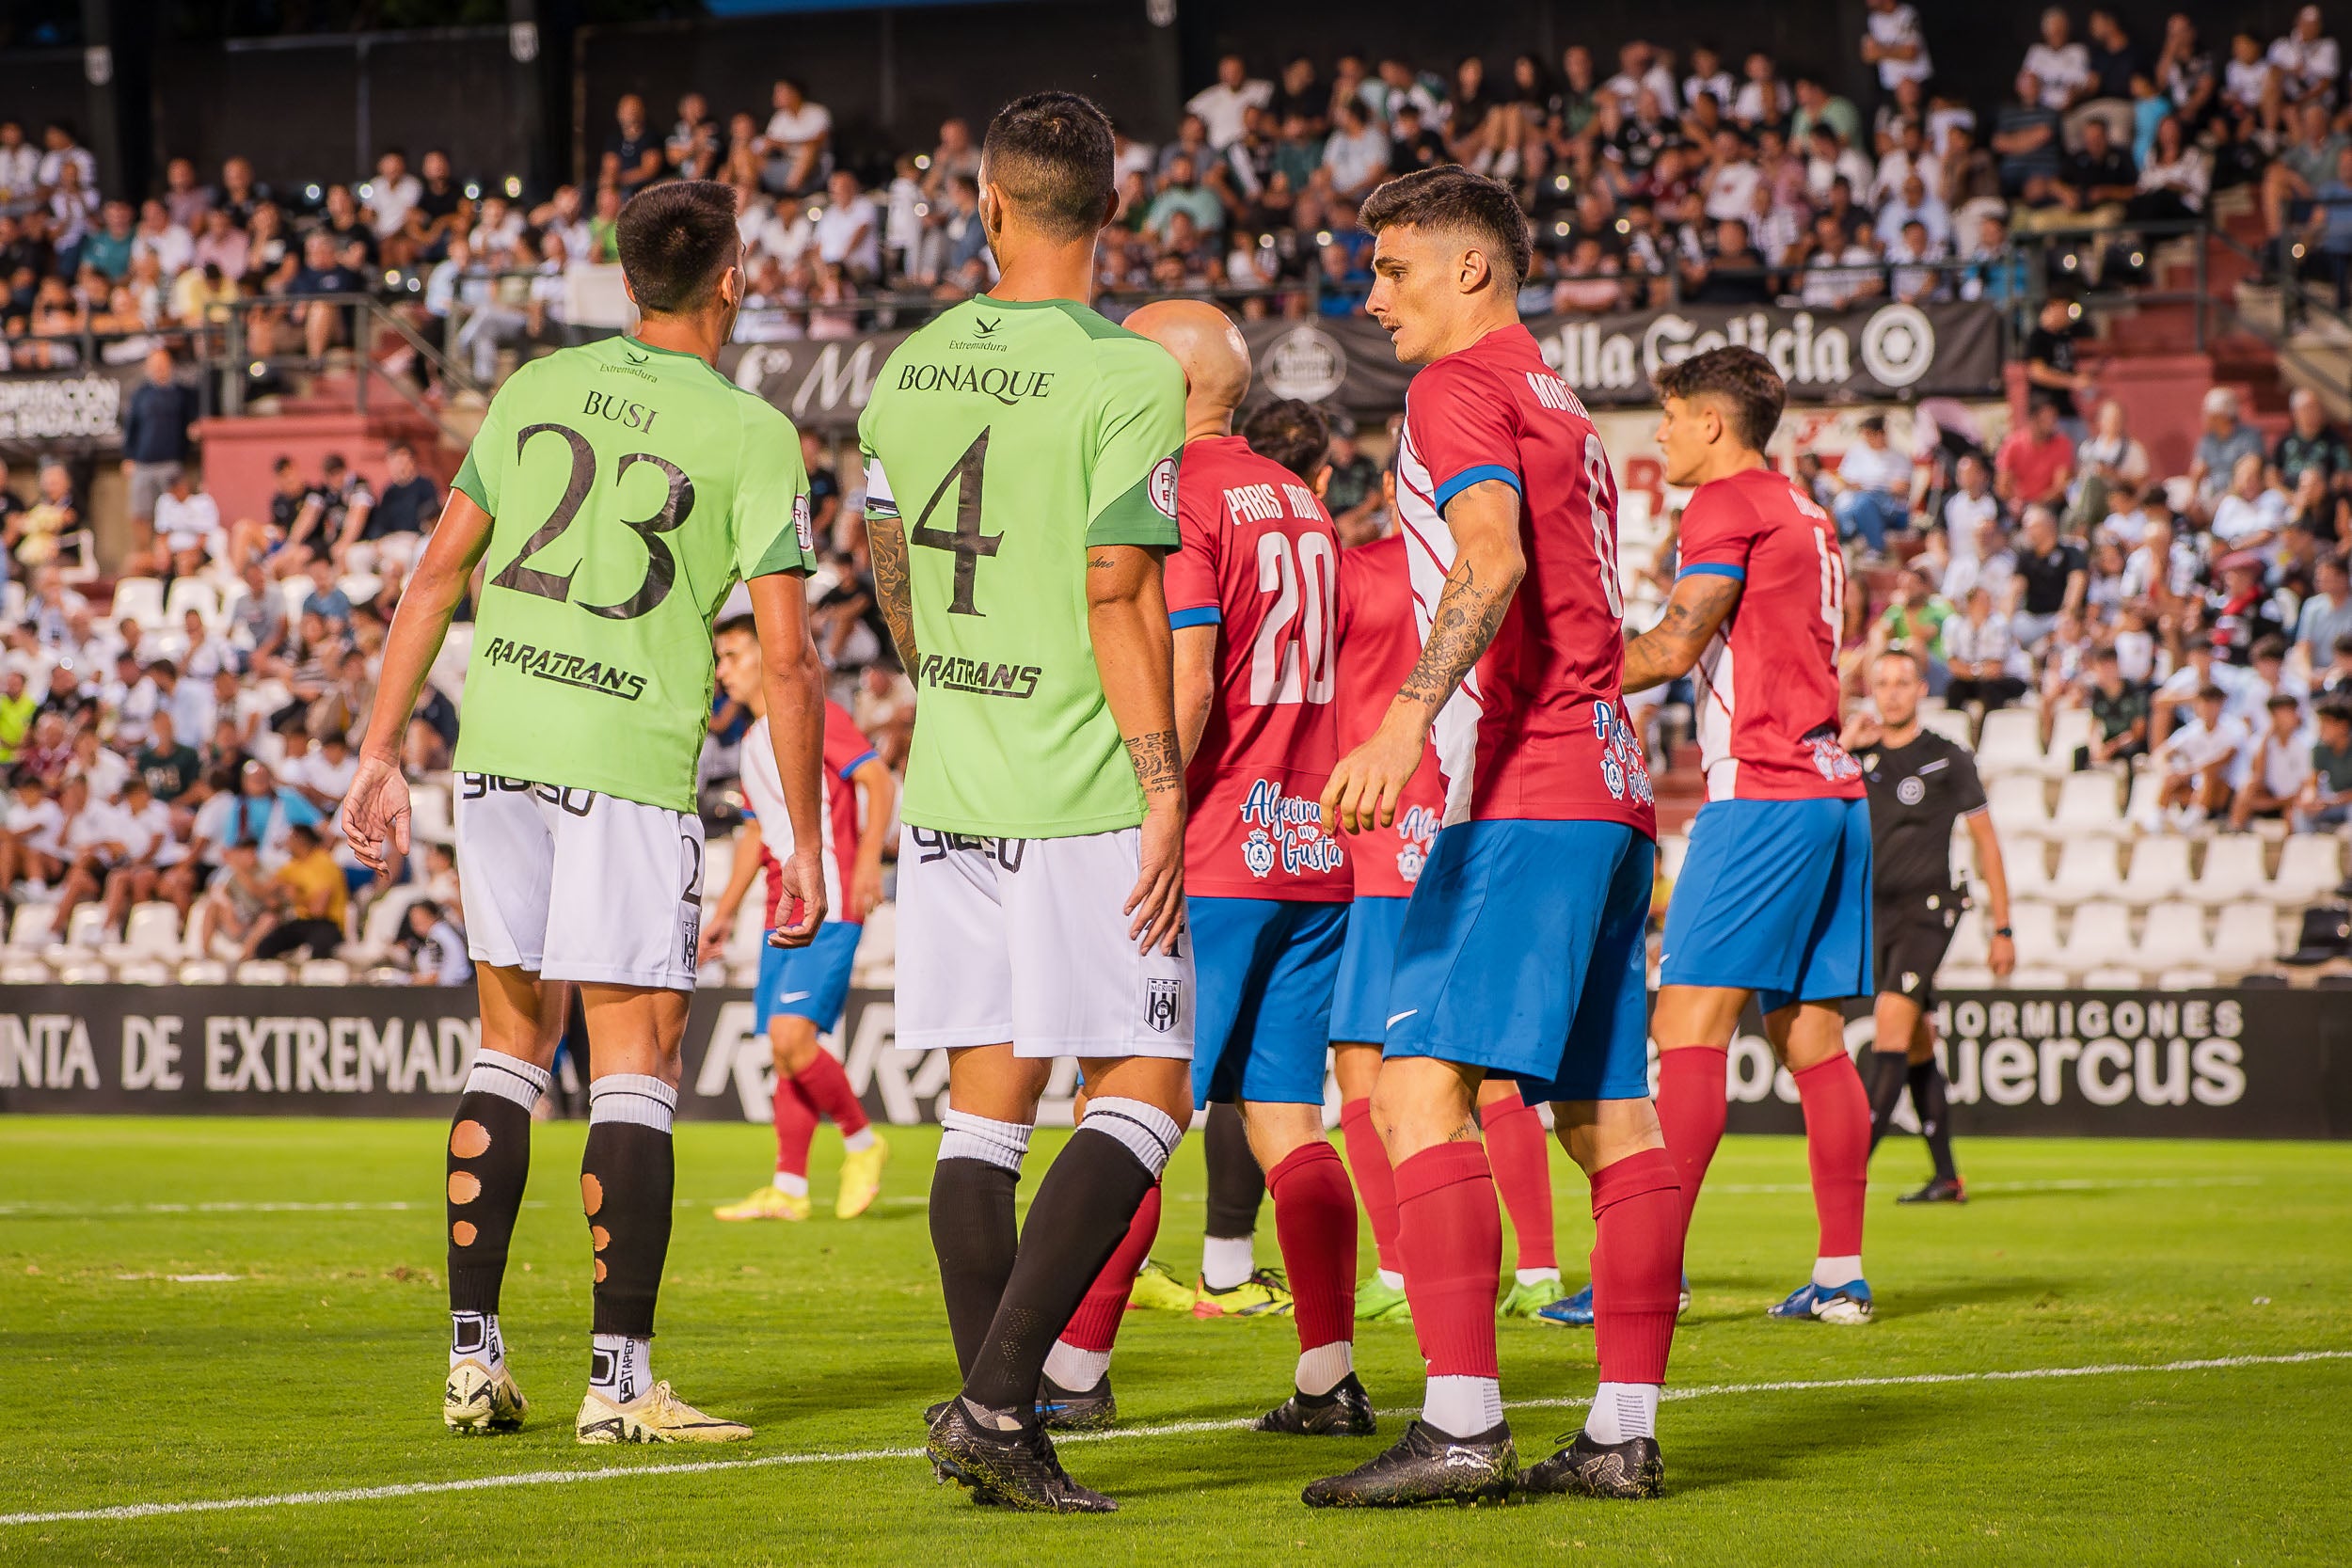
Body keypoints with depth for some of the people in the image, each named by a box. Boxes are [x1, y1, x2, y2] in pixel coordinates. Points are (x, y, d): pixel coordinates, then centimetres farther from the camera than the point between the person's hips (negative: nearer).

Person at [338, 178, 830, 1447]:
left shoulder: (539, 389, 9)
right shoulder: (752, 436, -4)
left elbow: (437, 575, 9)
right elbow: (787, 657, -8)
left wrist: (381, 751, 14)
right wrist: (804, 844, -1)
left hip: (496, 738, 5)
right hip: (629, 766, -5)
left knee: (515, 1033, 16)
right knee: (635, 1060, 0)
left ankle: (473, 1353, 14)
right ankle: (619, 1378, -4)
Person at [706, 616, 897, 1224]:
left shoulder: (816, 717, -5)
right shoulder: (753, 742, 20)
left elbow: (879, 780, -13)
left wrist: (869, 860, -24)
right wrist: (725, 911, 25)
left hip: (829, 908, -8)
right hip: (782, 916, 8)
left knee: (791, 1036, -19)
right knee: (784, 1048, 4)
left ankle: (861, 1144, -1)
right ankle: (789, 1189, 6)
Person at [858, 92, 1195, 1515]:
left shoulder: (911, 368, 7)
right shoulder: (1129, 377, -12)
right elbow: (1118, 598, -16)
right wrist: (1165, 790, -12)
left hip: (950, 788, 6)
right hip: (1085, 798, -6)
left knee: (986, 1104, 8)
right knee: (1143, 1090, 1)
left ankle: (1005, 1439, 7)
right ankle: (998, 1399, -12)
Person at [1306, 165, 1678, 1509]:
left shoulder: (1461, 388, -5)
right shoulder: (1563, 408, 24)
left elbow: (1492, 559, -23)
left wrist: (1408, 721, -34)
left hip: (1528, 794, -10)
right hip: (1613, 791, 10)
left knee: (1422, 1084, -15)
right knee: (1608, 1112, 9)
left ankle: (1463, 1423, -24)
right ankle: (1627, 1434, 9)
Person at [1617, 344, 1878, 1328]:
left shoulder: (1728, 505, -5)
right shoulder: (1807, 516, 21)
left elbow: (1675, 644, -12)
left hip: (1763, 794, -9)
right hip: (1833, 790, 9)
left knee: (1689, 1022, -12)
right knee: (1810, 1033, 8)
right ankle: (1841, 1274, 6)